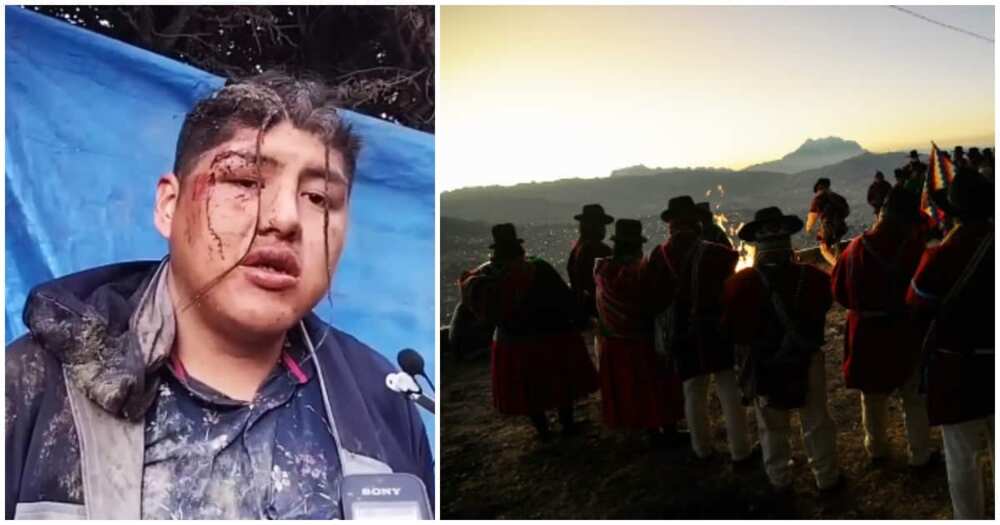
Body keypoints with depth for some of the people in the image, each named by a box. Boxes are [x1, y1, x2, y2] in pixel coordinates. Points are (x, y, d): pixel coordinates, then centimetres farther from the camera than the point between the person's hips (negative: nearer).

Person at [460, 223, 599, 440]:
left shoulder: (488, 275, -12)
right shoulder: (538, 269, -20)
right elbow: (564, 297, -16)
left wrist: (492, 262, 6)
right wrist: (580, 319, -4)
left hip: (513, 342, 2)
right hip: (551, 336, -2)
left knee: (529, 388, 19)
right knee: (562, 382, 18)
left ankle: (542, 430, 29)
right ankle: (567, 424, 29)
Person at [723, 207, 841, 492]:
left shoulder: (740, 283, -21)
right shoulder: (812, 277, -19)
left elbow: (729, 326, -8)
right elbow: (823, 308, 2)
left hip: (762, 366, 0)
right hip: (806, 362, 0)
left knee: (772, 428, 19)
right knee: (816, 423, 18)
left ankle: (779, 481, 32)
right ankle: (827, 478, 32)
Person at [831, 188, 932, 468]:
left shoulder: (856, 248, -9)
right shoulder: (915, 247, -19)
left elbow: (839, 291, 1)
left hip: (865, 334, 3)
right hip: (906, 334, -3)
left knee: (873, 397, 20)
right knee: (914, 398, 14)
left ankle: (876, 449, 33)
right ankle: (920, 456, 22)